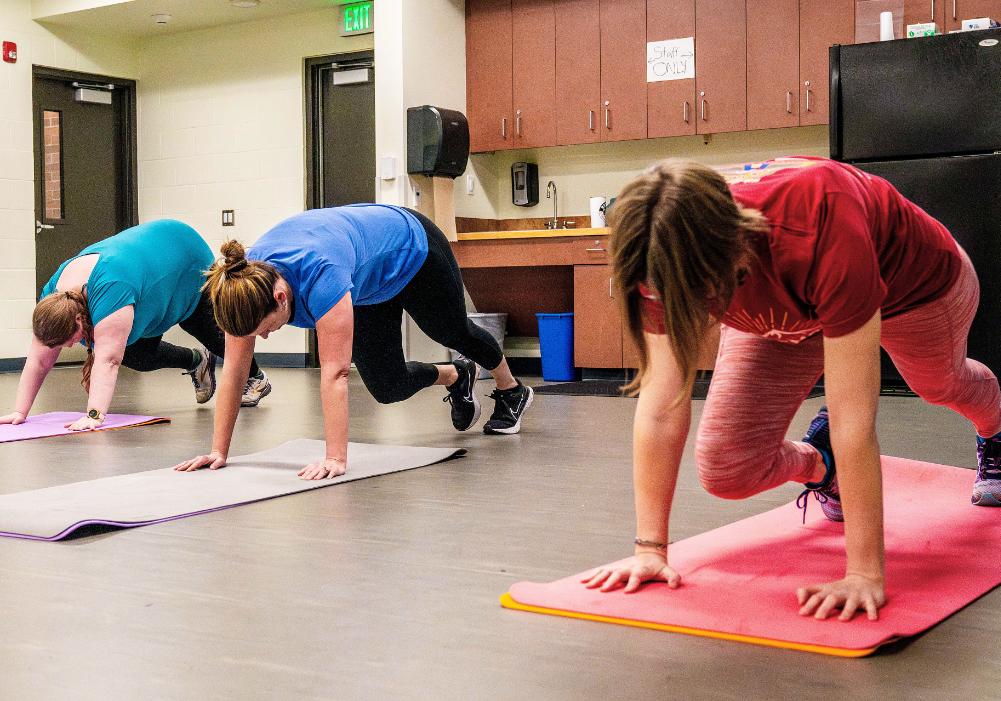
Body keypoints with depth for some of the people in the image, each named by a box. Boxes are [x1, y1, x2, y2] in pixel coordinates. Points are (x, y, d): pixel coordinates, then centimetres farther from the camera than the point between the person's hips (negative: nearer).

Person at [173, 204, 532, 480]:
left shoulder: (319, 274, -47)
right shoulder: (243, 285, -30)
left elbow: (335, 372, -48)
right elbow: (233, 370, -24)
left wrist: (335, 459, -49)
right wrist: (218, 451, -26)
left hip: (412, 252, -5)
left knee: (454, 333, 21)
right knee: (387, 387, 6)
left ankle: (512, 391, 54)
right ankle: (456, 377, 40)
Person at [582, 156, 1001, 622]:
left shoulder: (822, 234, -48)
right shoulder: (668, 259, -35)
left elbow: (852, 415, -46)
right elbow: (660, 407, -29)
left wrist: (864, 574, -43)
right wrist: (650, 549, -28)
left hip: (913, 281, -2)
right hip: (787, 308, 3)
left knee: (941, 384, 30)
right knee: (725, 472, -11)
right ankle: (819, 464, 24)